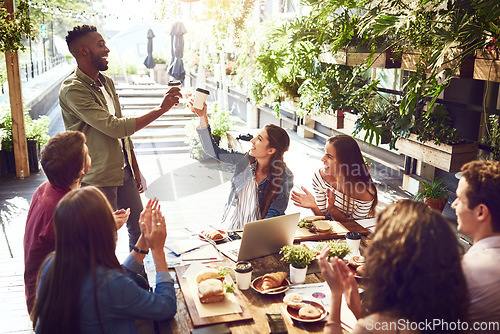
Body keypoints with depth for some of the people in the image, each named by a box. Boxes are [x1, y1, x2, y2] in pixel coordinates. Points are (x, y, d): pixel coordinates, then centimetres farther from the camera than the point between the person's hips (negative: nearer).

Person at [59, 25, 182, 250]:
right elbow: (113, 127, -25)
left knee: (140, 230, 14)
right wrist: (161, 109, -22)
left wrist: (135, 170, 17)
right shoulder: (72, 90, -17)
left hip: (124, 171, 8)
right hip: (99, 178, -8)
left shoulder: (107, 82, 11)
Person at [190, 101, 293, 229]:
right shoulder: (245, 161, -3)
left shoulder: (284, 176, -11)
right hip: (232, 229, 3)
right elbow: (212, 150, 1)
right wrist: (203, 117, -8)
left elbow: (274, 214, -12)